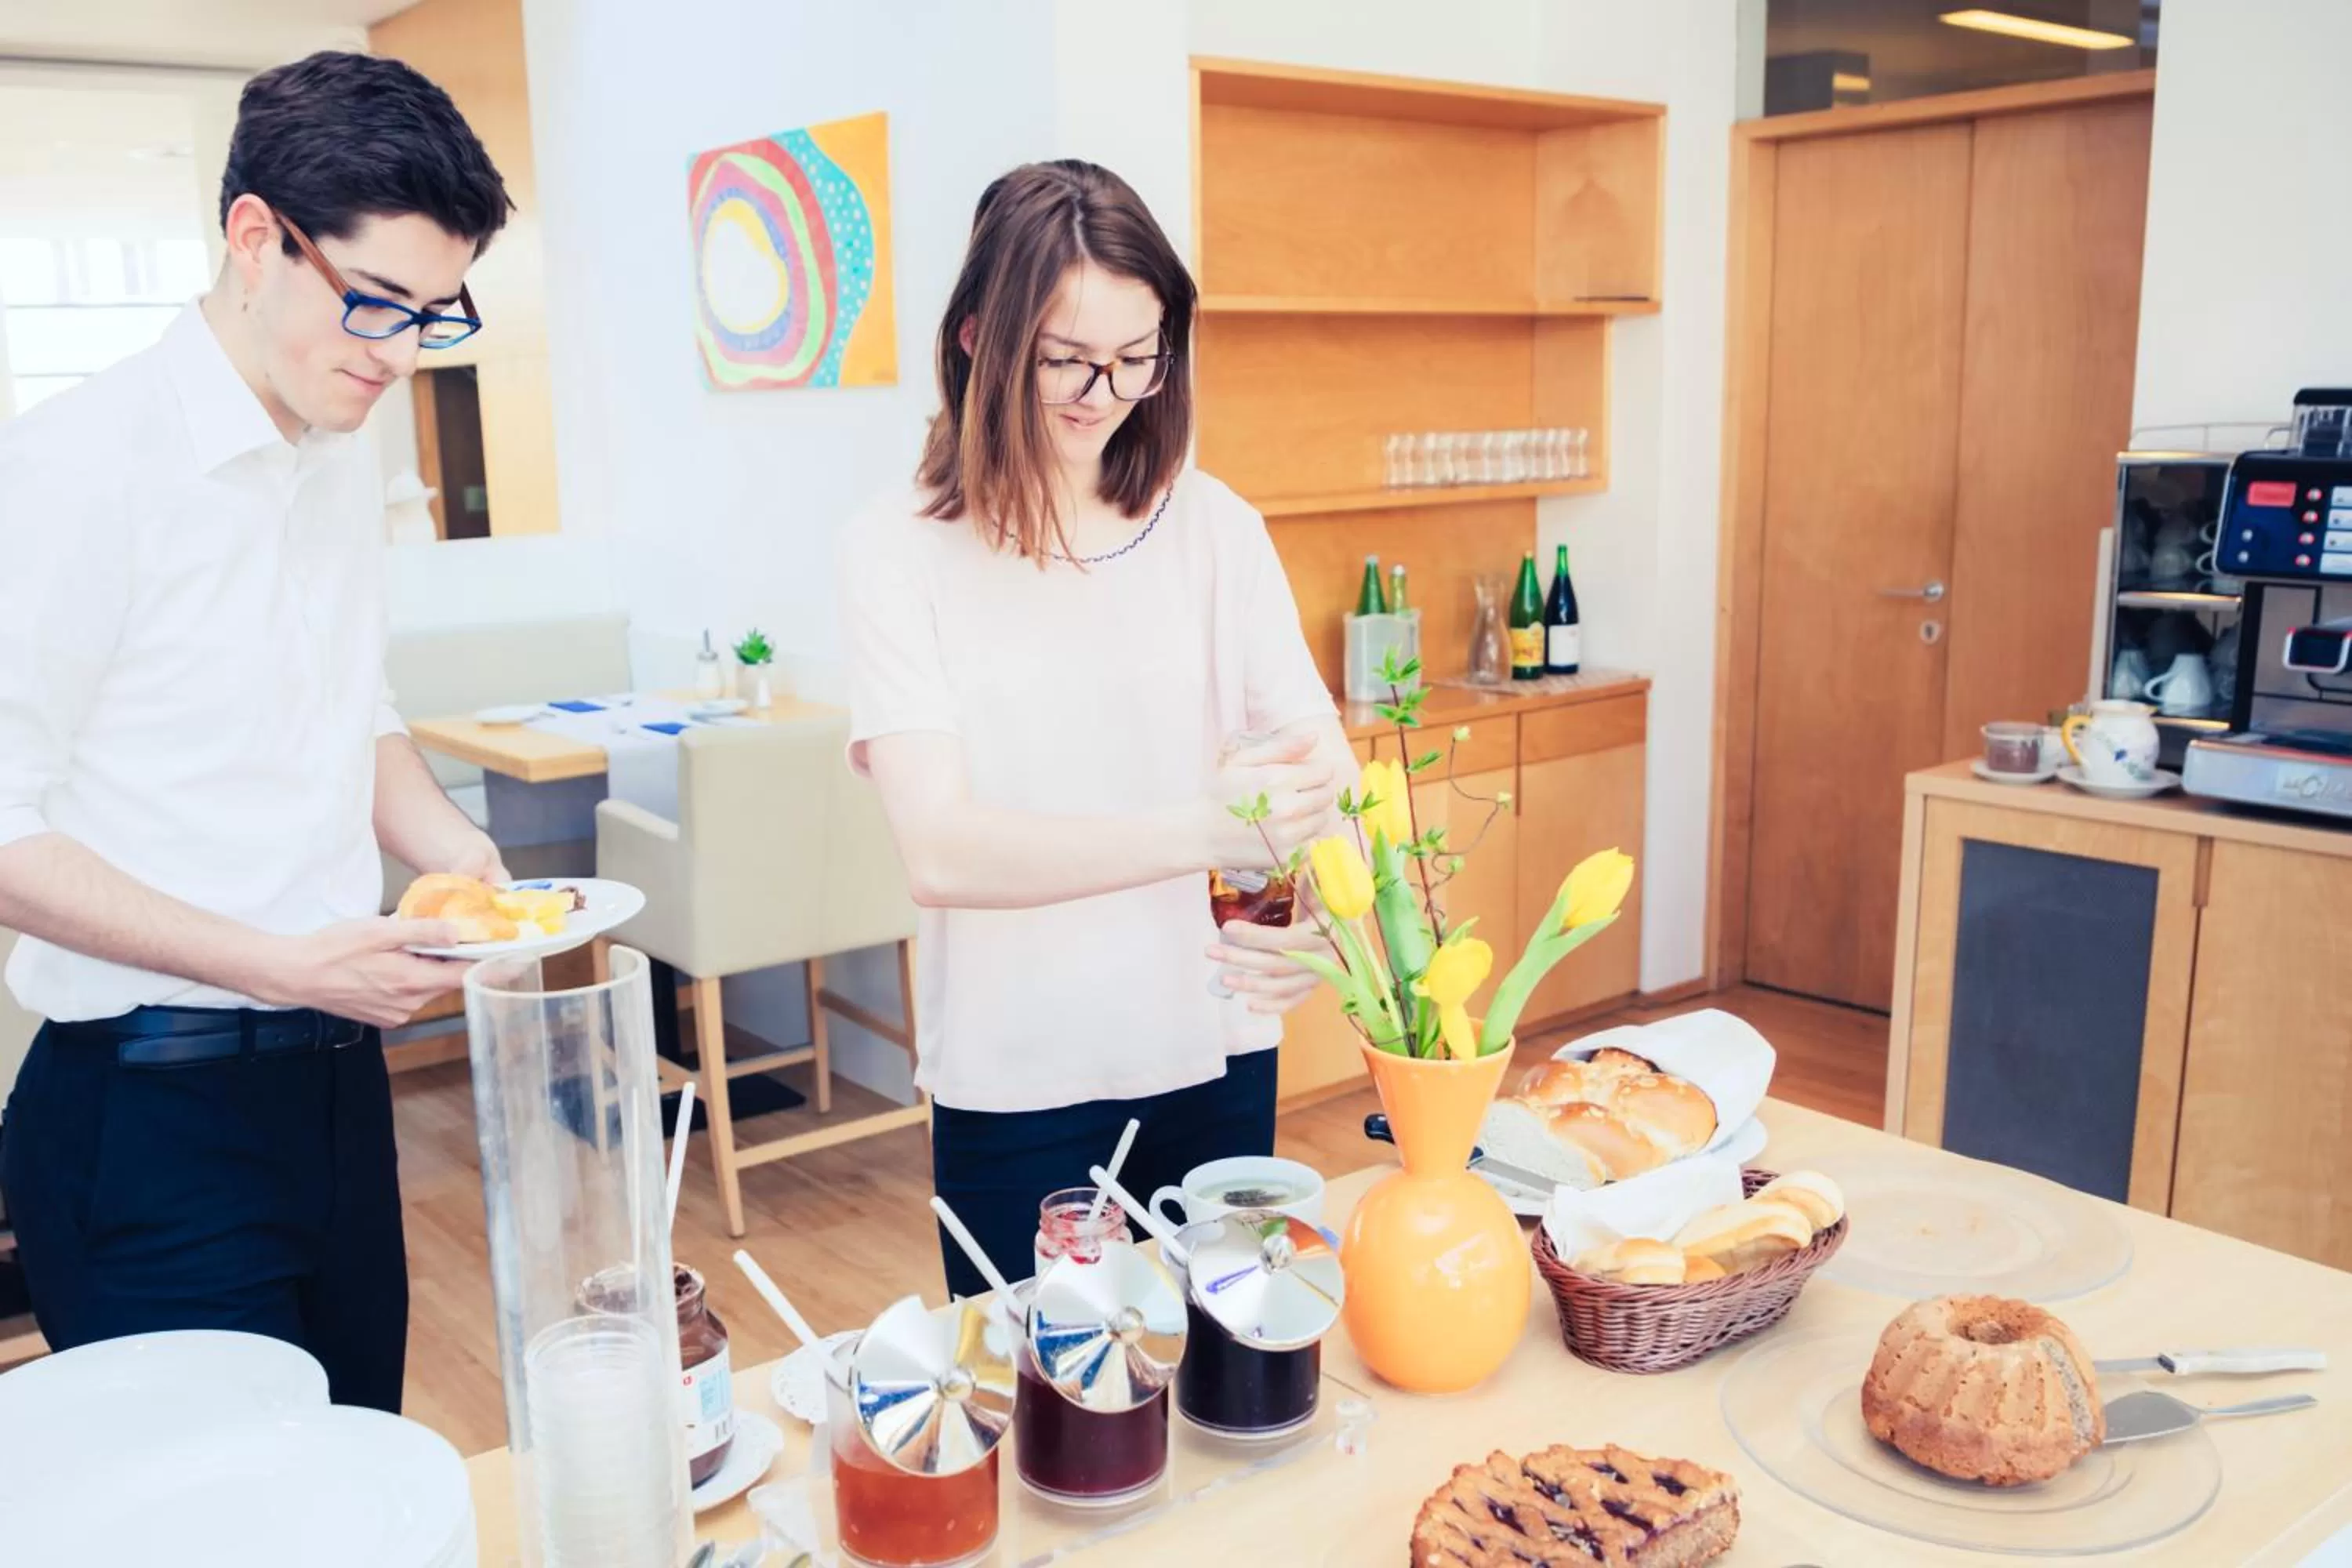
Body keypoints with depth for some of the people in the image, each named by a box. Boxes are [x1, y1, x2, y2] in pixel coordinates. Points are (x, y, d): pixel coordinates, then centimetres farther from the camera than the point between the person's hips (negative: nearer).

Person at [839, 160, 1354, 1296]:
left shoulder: (1215, 529, 0)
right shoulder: (902, 555, -9)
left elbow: (1323, 764, -2)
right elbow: (939, 852, -19)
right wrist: (1199, 830, -31)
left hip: (1213, 1057, 3)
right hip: (1015, 1086, -2)